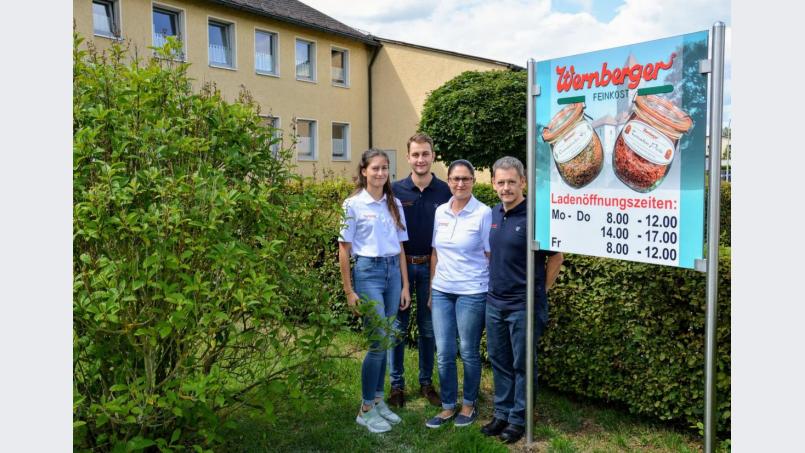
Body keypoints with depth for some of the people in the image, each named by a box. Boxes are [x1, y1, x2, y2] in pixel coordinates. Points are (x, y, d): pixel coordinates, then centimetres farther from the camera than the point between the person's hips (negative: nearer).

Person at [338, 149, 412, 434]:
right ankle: (366, 410, 8)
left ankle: (378, 400, 24)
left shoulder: (395, 204, 10)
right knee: (380, 341, -8)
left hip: (393, 271, 5)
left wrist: (405, 286, 9)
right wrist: (349, 291, -6)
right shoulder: (353, 204, -5)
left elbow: (400, 248, 12)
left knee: (385, 341, 9)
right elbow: (344, 250, -3)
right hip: (368, 271, -5)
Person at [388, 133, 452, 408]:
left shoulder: (444, 191, -2)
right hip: (401, 264, -1)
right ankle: (397, 384, 20)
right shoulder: (396, 190, -3)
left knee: (428, 327, 11)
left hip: (431, 266, 1)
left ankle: (426, 382, 26)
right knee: (398, 326, 7)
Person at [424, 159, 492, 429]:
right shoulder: (440, 212, 6)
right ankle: (448, 406, 24)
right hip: (442, 291, 4)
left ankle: (469, 404, 28)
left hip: (472, 292, -4)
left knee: (468, 352, 8)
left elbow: (491, 255, -6)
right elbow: (435, 253, 12)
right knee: (444, 353, 7)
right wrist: (432, 289, 12)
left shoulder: (484, 213, -8)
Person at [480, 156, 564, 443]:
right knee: (499, 360, 15)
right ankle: (502, 413, 30)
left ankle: (519, 419, 21)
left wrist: (540, 291, -3)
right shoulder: (493, 214, 6)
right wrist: (494, 285, 13)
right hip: (494, 301, 6)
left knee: (522, 363, 6)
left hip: (524, 304, -6)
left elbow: (555, 257, -7)